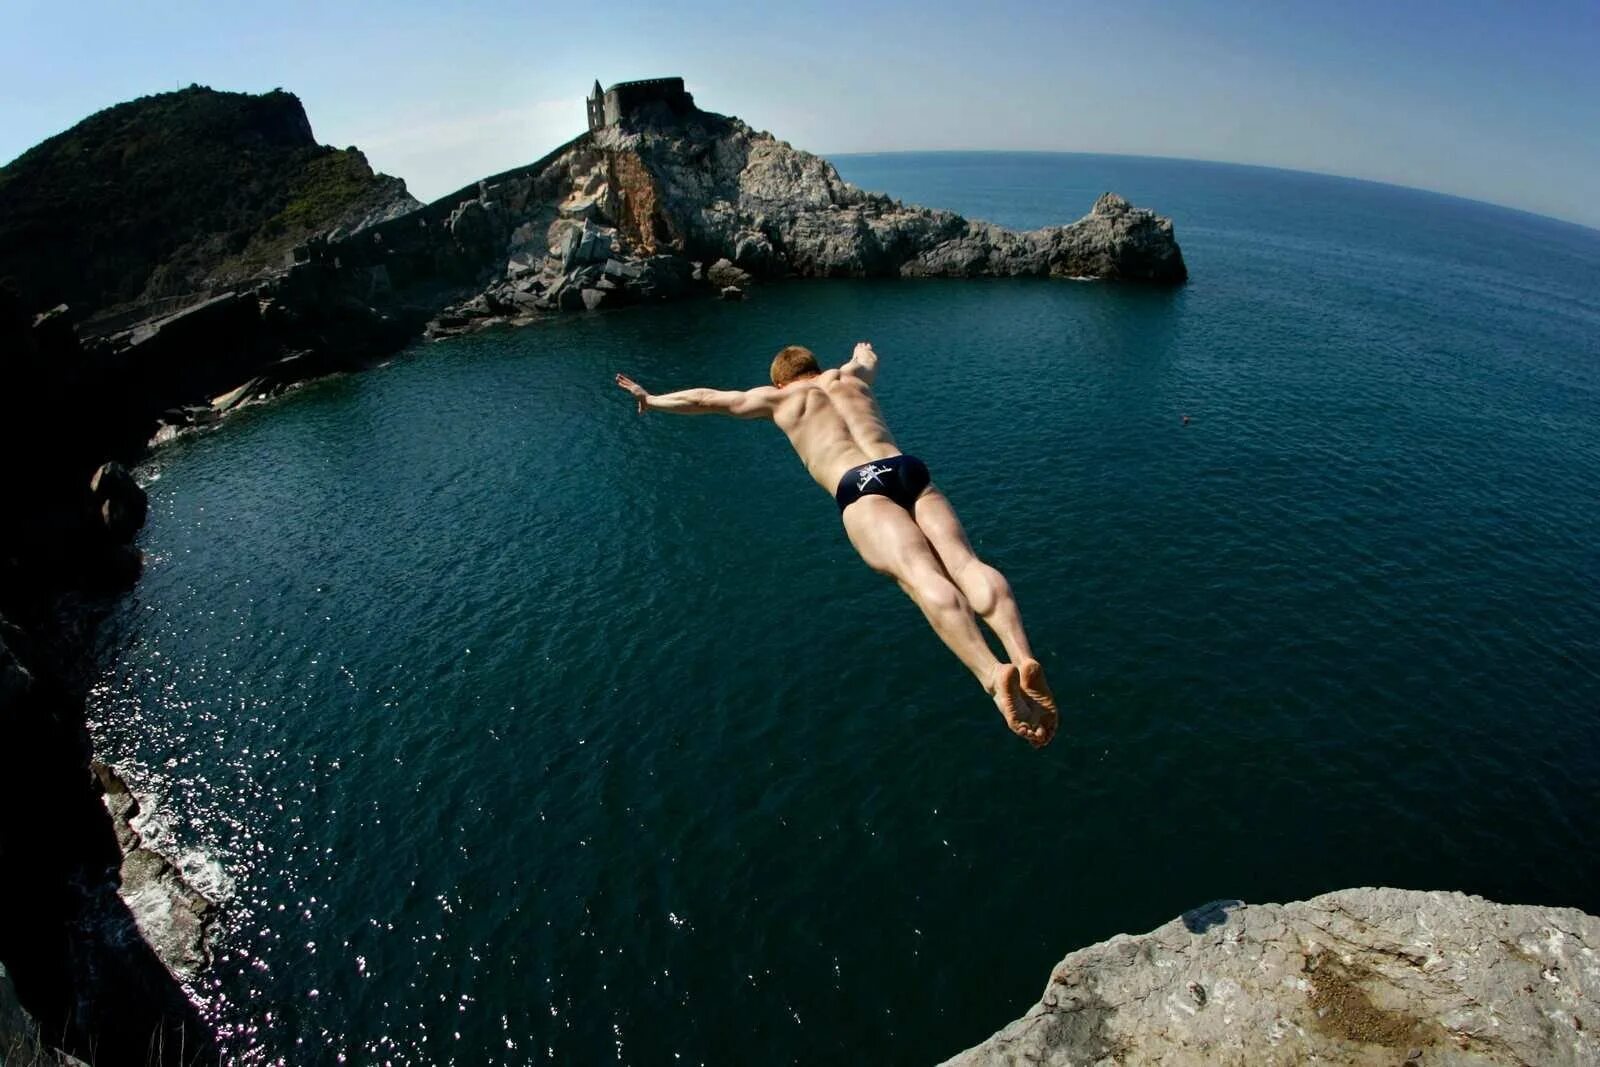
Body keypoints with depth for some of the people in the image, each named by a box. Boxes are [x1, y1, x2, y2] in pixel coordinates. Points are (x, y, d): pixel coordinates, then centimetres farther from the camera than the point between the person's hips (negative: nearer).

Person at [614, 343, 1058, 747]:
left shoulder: (777, 397, 26)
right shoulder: (850, 375, 35)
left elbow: (705, 400, 35)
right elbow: (869, 359, 61)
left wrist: (651, 400, 51)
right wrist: (864, 351, 85)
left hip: (860, 485, -4)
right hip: (911, 469, 4)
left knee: (922, 575, -24)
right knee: (963, 560, -14)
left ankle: (993, 673, -47)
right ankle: (1023, 657, -40)